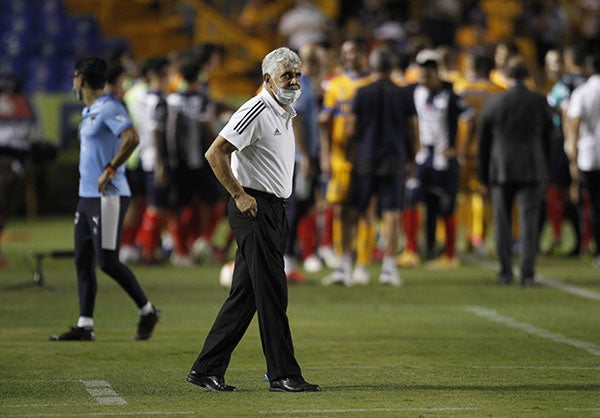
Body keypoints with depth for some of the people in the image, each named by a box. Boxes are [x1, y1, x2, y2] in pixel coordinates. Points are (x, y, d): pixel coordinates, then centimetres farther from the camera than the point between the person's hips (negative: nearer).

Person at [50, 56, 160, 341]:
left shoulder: (109, 108, -14)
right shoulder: (89, 111, 17)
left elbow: (131, 138, -28)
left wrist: (109, 171, -24)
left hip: (109, 197, -10)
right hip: (87, 196, 10)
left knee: (107, 262, -10)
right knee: (83, 261, 6)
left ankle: (147, 311, 5)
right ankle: (84, 326, 8)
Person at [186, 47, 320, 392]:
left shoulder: (286, 114, 17)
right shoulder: (257, 111, -13)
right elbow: (215, 153, -19)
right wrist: (240, 195, -19)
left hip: (275, 209, 10)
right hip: (255, 209, -10)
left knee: (245, 296, 9)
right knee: (272, 294, -8)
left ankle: (207, 370, 13)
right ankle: (284, 374, -5)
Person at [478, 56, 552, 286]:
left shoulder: (493, 103, -1)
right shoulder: (540, 102, 0)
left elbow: (483, 141, 4)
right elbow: (547, 138, 7)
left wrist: (484, 175, 11)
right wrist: (544, 170, 16)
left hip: (501, 170, 0)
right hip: (532, 170, 0)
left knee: (502, 223, 9)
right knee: (529, 222, -1)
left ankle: (505, 272, 10)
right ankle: (527, 274, -7)